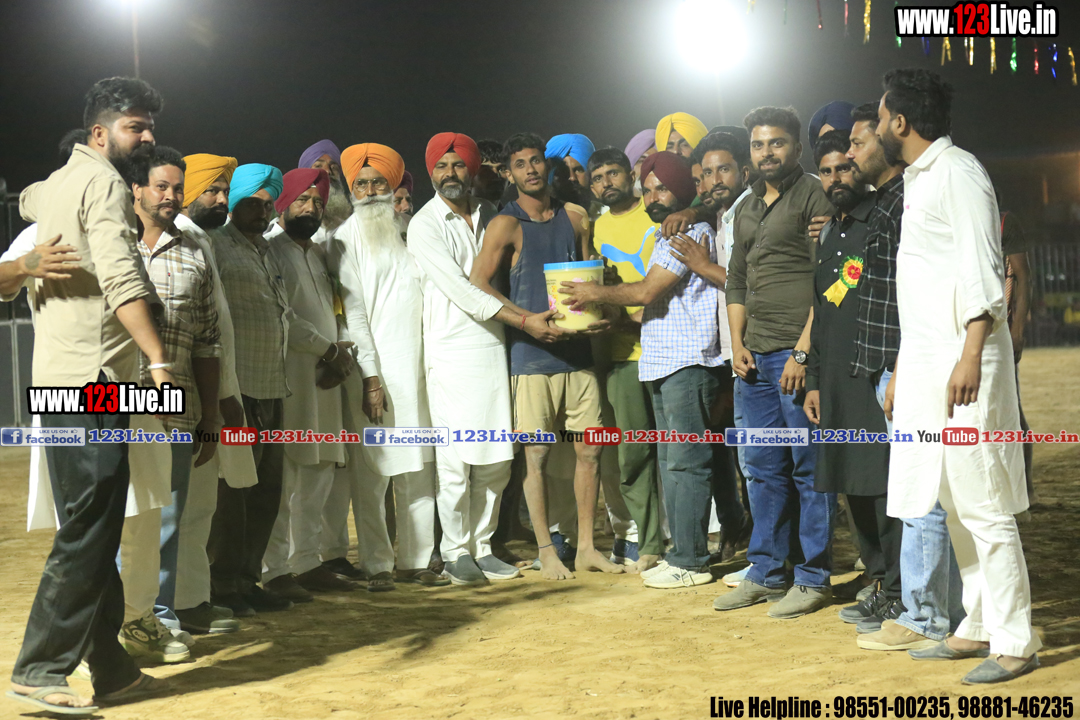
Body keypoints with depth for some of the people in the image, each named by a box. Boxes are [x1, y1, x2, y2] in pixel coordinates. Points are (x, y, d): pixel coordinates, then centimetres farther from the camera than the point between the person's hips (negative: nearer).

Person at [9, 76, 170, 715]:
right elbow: (121, 279, -22)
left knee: (98, 530, 11)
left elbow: (28, 201, 48)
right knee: (88, 532, -9)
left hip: (60, 381, 10)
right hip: (92, 380, -10)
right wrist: (159, 361, -28)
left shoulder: (58, 182, 21)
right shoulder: (104, 182, -8)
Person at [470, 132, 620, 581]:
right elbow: (478, 283, -10)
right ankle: (546, 552, 10)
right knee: (536, 455, -1)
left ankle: (586, 546, 17)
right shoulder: (506, 225, -3)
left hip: (577, 350, 5)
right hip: (532, 354, -4)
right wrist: (525, 319, -18)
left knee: (590, 450, 6)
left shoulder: (576, 218, 12)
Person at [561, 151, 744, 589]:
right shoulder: (663, 237, 23)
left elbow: (647, 291, -14)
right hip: (662, 364, 10)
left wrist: (597, 294, -2)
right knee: (672, 462, 14)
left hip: (688, 363, -10)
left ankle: (689, 561, -5)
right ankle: (682, 551, 22)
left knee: (686, 462, -8)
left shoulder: (692, 232, -9)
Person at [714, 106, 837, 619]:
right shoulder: (747, 208, 19)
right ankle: (765, 574, 20)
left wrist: (803, 351, -16)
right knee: (765, 469, 12)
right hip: (755, 357, 8)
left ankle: (813, 578, 6)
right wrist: (737, 341, 10)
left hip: (797, 352, -7)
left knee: (809, 468, -2)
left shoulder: (813, 196, -4)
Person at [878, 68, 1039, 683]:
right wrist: (900, 370, 23)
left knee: (983, 505, -7)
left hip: (963, 362, -9)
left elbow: (983, 269, -17)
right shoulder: (916, 180, 20)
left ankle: (1015, 642, -1)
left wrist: (971, 355, -25)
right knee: (955, 505, 11)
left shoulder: (958, 172, -8)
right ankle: (978, 627, 18)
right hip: (926, 366, 9)